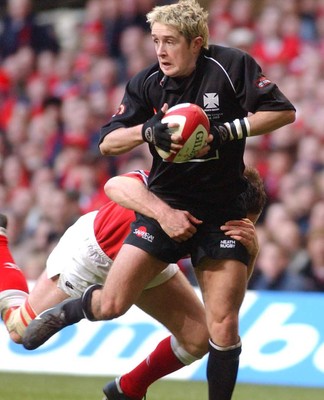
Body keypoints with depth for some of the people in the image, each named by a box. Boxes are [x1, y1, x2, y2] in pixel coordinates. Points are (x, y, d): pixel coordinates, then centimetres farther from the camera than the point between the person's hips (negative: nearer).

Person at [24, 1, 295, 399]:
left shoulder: (231, 66, -9)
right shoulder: (147, 83, -2)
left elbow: (283, 112, -9)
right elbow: (107, 143, -2)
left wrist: (228, 131, -20)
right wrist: (147, 130, -22)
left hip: (222, 212, -1)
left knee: (223, 326, -6)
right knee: (111, 305, -5)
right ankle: (68, 309, 28)